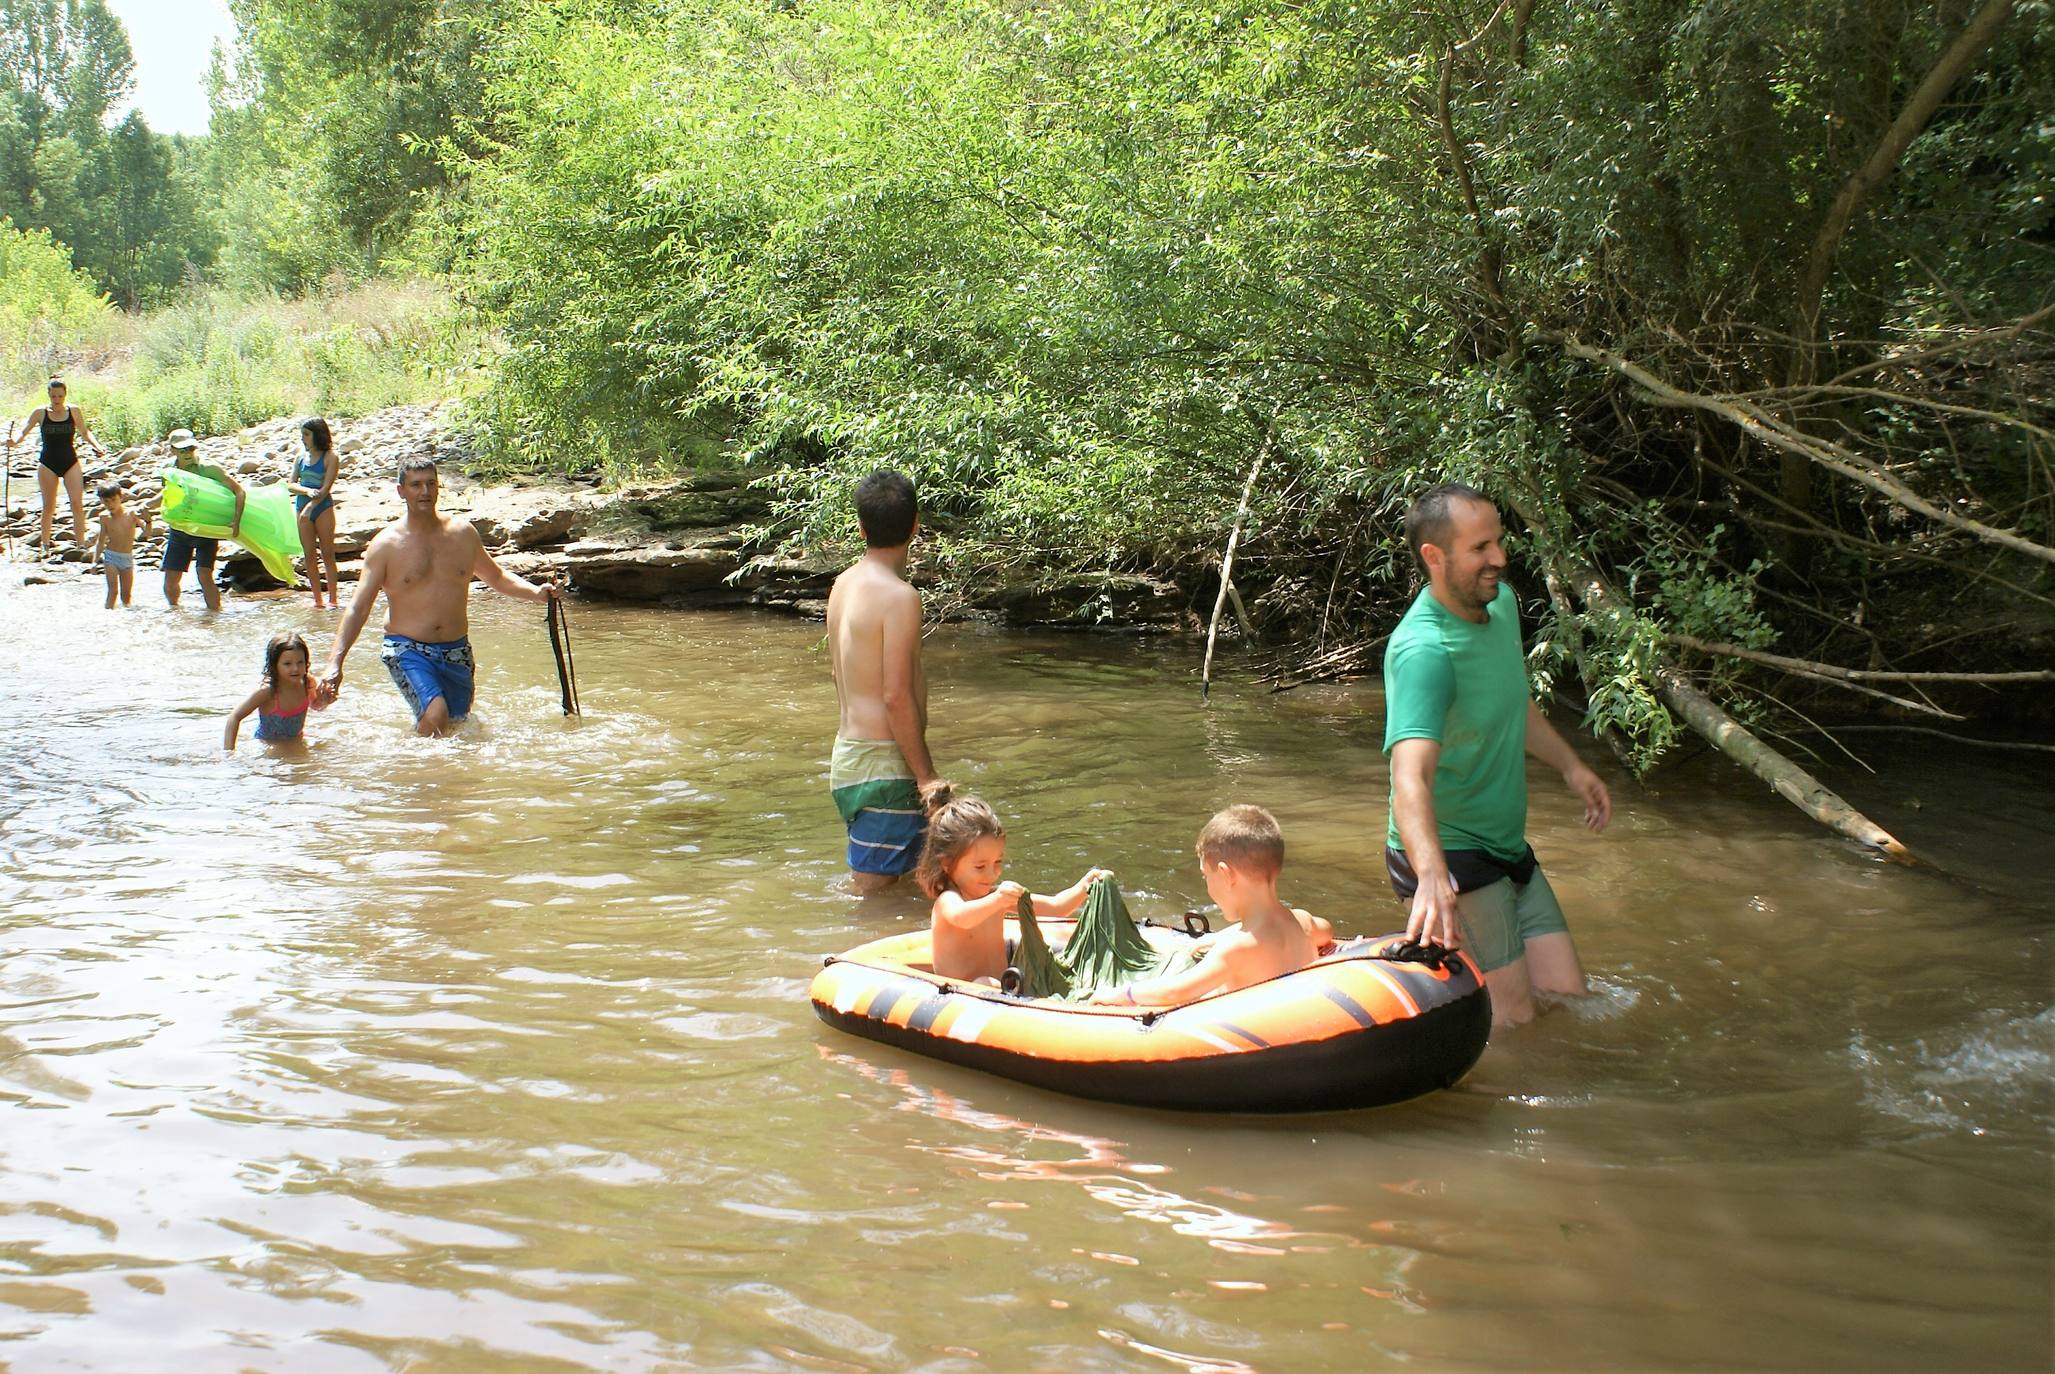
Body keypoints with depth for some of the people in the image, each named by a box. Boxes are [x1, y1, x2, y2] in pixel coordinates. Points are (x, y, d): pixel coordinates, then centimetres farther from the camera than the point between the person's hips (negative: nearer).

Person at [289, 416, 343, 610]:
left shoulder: (330, 457, -4)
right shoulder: (302, 458, 10)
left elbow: (326, 487, -12)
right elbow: (290, 485, 5)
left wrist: (310, 506, -19)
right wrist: (307, 491, -14)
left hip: (322, 507, -5)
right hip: (302, 507, 5)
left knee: (327, 554, -1)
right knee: (310, 555, 5)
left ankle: (333, 599, 3)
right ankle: (317, 600, 10)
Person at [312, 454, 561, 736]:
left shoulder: (463, 533, 4)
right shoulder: (386, 544, -6)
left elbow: (496, 577, 22)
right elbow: (358, 609, -8)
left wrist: (535, 592, 4)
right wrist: (334, 665, -18)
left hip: (456, 651, 4)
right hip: (407, 649, -4)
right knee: (436, 716, -26)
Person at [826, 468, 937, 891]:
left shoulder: (844, 583, 10)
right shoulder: (899, 595, -17)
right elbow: (896, 696, -21)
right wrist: (925, 774, -14)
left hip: (848, 756, 9)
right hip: (883, 764, -9)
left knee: (865, 883, 18)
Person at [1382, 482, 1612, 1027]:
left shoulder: (1501, 600, 1)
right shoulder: (1423, 650, -28)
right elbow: (1411, 776, -42)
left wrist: (1570, 765, 26)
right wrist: (1432, 878, -56)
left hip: (1508, 850, 9)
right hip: (1448, 857, -9)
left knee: (1566, 993, 11)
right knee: (1511, 1016, -9)